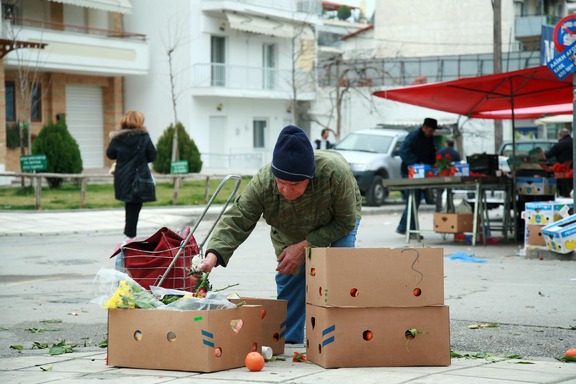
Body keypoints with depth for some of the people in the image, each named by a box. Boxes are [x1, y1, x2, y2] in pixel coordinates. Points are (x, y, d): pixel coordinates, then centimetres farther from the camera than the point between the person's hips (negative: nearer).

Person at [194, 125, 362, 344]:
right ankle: (289, 342, 16)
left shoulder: (335, 172, -44)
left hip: (335, 227, -2)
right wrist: (213, 255, -55)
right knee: (288, 284, 2)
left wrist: (304, 246, -34)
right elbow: (236, 221, -37)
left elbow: (346, 221, -31)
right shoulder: (262, 183, -38)